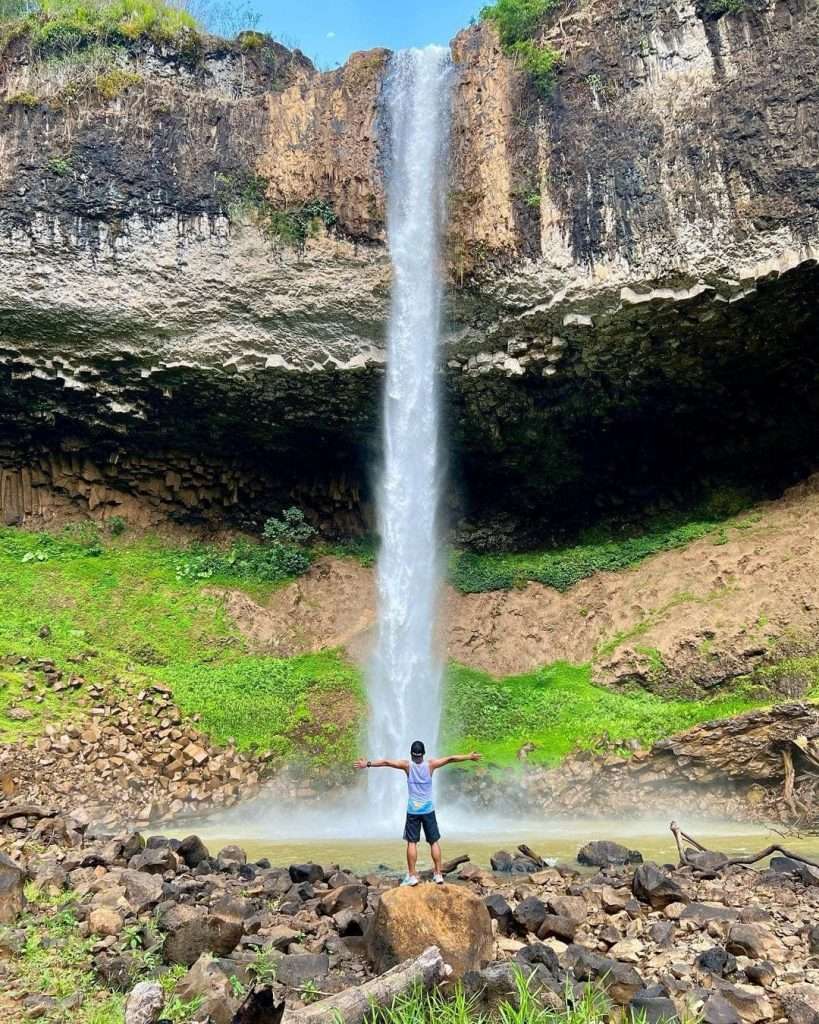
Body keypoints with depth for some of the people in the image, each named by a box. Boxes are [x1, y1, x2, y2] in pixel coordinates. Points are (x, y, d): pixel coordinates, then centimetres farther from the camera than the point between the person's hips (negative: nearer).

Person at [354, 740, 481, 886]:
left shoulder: (407, 765, -7)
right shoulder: (431, 764, -5)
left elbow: (386, 762, -8)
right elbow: (451, 758, -4)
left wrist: (367, 764, -3)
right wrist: (469, 757, 3)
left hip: (413, 810, -1)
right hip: (428, 809, 1)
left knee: (412, 842, 4)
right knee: (434, 841, 9)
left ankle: (412, 876, 1)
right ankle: (438, 874, 9)